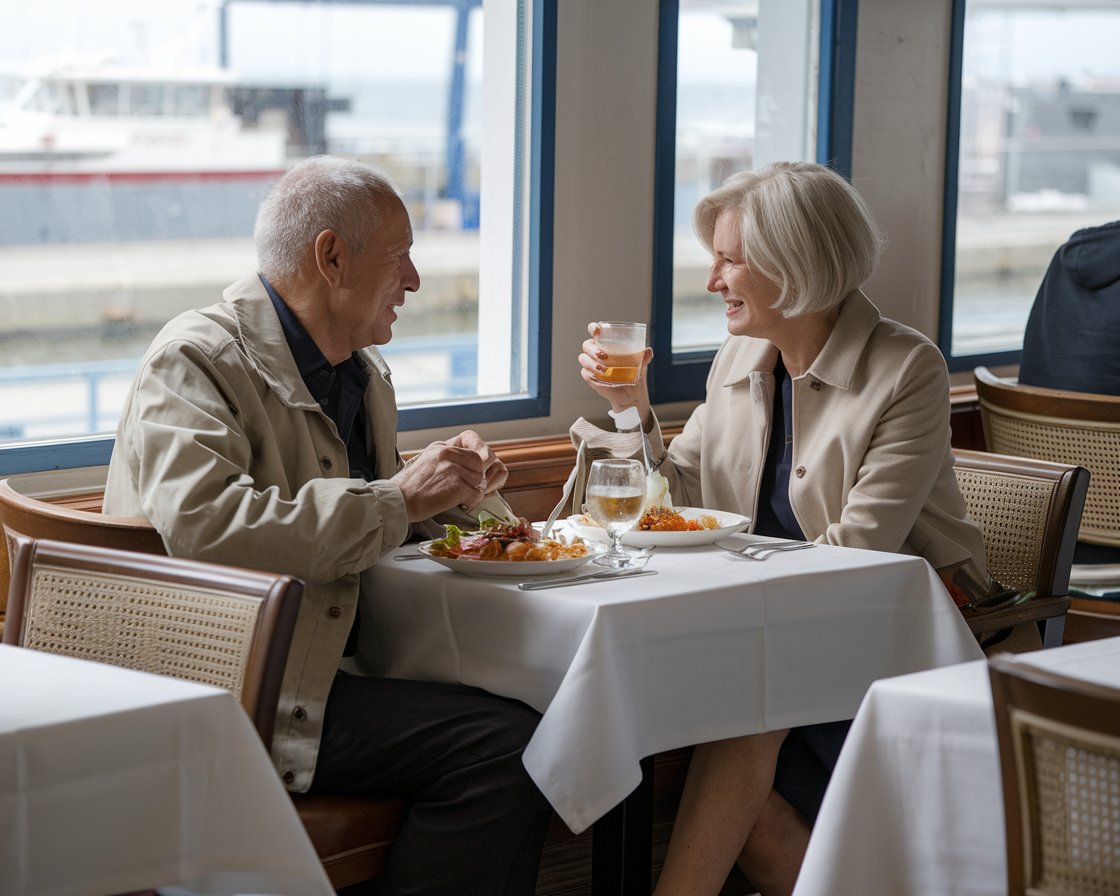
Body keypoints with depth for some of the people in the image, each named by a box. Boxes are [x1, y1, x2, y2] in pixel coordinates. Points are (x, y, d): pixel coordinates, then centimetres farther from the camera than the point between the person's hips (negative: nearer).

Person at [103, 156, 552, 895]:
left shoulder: (363, 372, 19)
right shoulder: (197, 361, -10)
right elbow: (199, 523, -28)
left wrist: (447, 484, 11)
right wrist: (395, 501, -23)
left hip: (325, 664, 9)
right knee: (506, 746, -22)